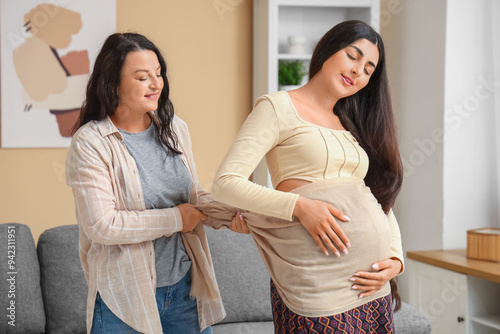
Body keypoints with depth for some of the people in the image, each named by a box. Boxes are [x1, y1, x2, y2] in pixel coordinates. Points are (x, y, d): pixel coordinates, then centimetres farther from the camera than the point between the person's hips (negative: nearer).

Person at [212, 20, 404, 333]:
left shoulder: (356, 125, 20)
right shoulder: (279, 107, 1)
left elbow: (383, 203, 17)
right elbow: (225, 183, -9)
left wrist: (396, 259, -1)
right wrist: (300, 206, -19)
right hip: (317, 281, -6)